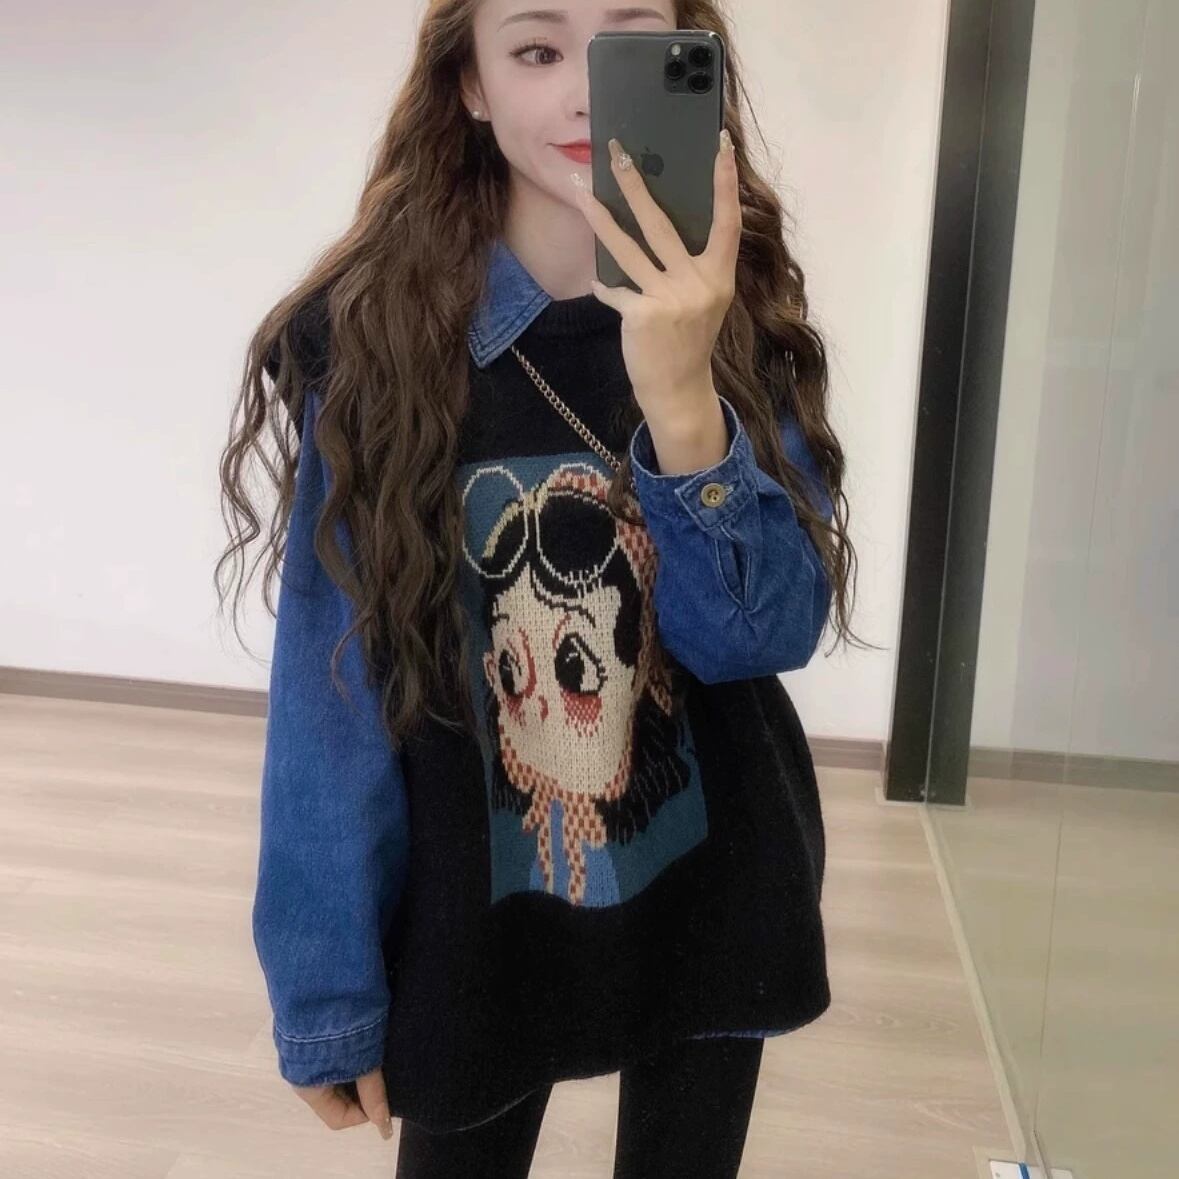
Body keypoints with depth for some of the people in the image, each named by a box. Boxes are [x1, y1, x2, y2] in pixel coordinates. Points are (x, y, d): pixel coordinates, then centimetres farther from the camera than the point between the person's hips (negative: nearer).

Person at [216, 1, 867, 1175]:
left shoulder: (743, 316, -6)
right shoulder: (372, 334, -14)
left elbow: (773, 631, -15)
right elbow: (332, 694, -11)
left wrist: (683, 400, -30)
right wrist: (328, 991, -7)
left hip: (709, 900, 3)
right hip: (472, 919, -2)